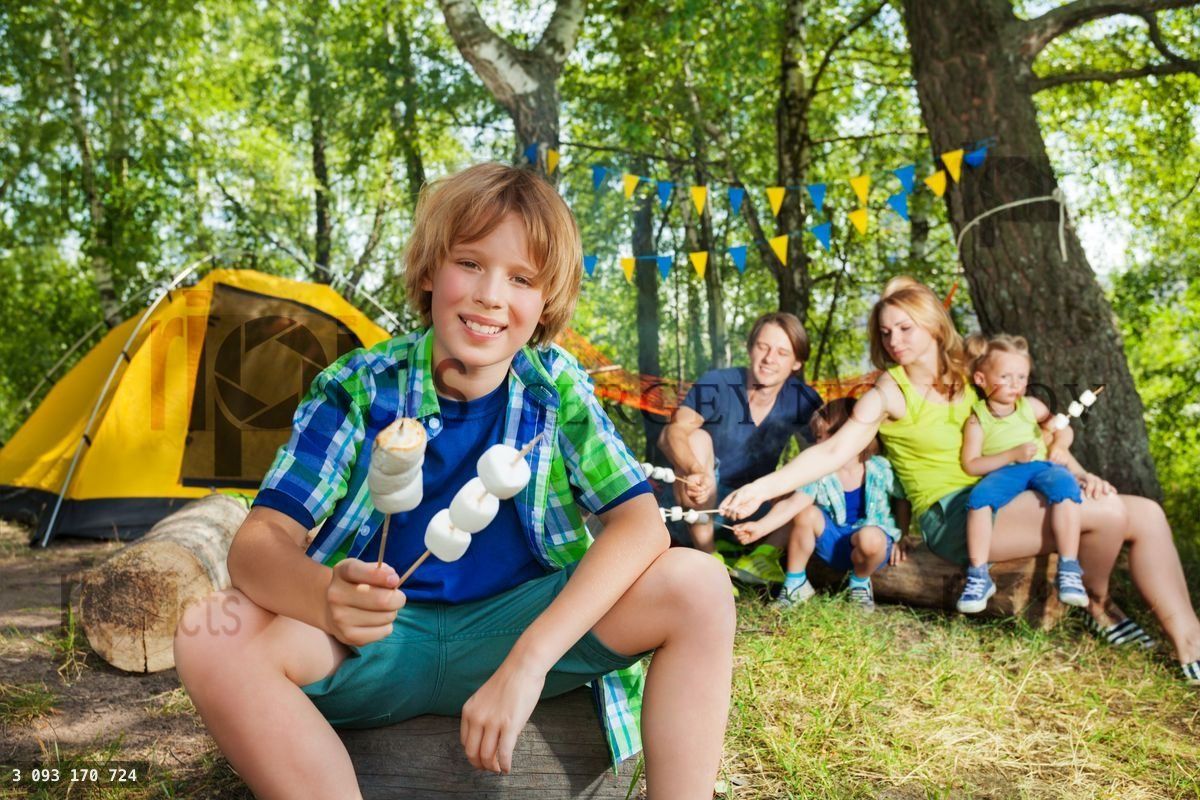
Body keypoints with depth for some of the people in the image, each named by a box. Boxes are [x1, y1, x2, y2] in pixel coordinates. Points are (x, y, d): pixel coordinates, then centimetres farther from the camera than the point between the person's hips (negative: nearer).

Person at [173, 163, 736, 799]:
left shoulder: (557, 388, -7)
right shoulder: (358, 389, -10)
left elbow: (641, 524, -16)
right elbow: (260, 540, -15)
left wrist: (528, 658, -28)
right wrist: (327, 597, -40)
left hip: (521, 627, 1)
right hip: (376, 640, 0)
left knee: (697, 586, -22)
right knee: (211, 636, -29)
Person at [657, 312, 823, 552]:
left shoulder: (802, 400, -11)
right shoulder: (717, 385, -22)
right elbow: (673, 433, -35)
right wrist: (697, 471, -56)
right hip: (701, 503, -3)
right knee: (697, 438, -30)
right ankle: (706, 558, -23)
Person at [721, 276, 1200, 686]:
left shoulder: (966, 380, 12)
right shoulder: (890, 391, -4)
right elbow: (834, 452, -13)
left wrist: (1079, 475, 0)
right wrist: (762, 488, -26)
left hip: (1001, 502, 7)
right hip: (951, 514, -6)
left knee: (1146, 515, -6)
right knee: (1110, 513, -21)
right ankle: (1099, 607, 8)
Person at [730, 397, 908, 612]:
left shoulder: (880, 469, -15)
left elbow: (904, 501, -1)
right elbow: (793, 503, -22)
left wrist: (898, 538, -3)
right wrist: (760, 527, -35)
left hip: (873, 539, -2)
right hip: (834, 544, 2)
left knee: (870, 538, -38)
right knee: (806, 513, -24)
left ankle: (860, 582, -3)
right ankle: (795, 582, -7)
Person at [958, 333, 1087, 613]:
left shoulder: (1031, 406, 12)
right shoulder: (978, 418, 2)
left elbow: (1062, 429, 22)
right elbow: (970, 465, -4)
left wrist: (1060, 445, -3)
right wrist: (1012, 455, -14)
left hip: (1041, 466, 2)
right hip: (1002, 473, -2)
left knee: (1065, 484, -33)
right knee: (979, 495, -35)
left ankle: (1069, 570, -28)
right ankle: (979, 576, -25)